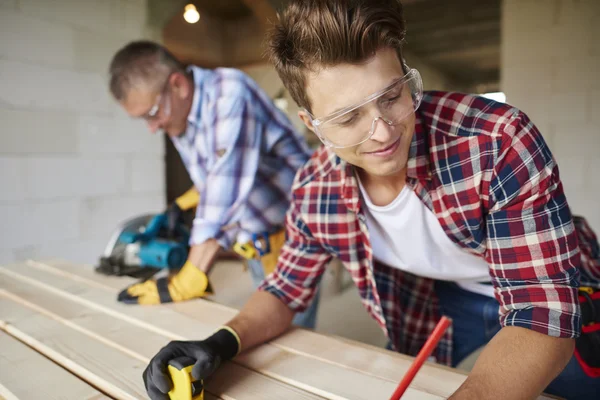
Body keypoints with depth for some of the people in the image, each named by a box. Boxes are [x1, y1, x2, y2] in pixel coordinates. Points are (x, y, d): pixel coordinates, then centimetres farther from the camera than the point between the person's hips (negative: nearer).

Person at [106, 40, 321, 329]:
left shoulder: (229, 92, -23)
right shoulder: (177, 116, 2)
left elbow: (227, 184, -33)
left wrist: (188, 281, -33)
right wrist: (183, 203, -1)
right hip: (258, 242, 7)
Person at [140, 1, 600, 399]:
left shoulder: (499, 142, -34)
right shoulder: (314, 191, -21)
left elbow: (544, 313, -35)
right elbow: (286, 290, -6)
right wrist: (224, 341, -25)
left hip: (552, 303, -1)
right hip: (440, 306, 2)